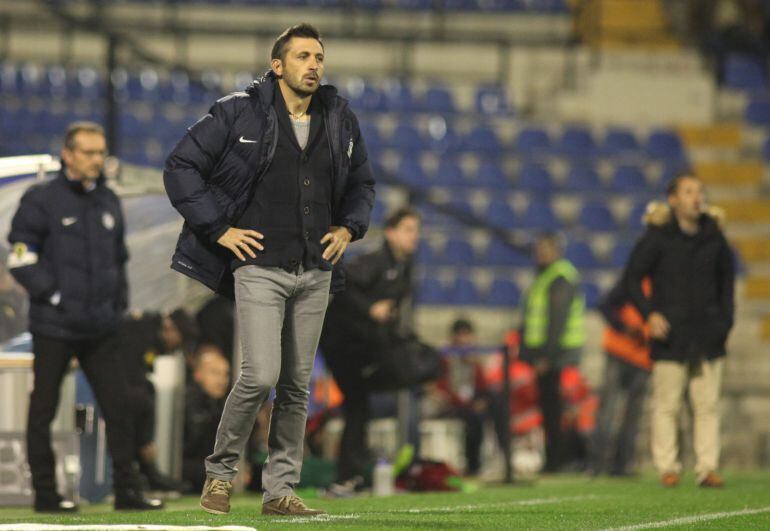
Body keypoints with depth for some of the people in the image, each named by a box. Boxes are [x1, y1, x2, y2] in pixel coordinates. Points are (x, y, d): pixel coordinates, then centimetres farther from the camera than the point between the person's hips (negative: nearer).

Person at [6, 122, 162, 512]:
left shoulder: (108, 201, 14)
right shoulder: (42, 200, -6)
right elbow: (22, 258, -9)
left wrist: (119, 300, 14)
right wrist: (53, 296, -13)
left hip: (100, 330, 6)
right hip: (53, 328, -6)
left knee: (118, 406, 3)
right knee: (43, 409, 1)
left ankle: (126, 490, 7)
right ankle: (45, 492, 8)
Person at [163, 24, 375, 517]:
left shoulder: (341, 121, 10)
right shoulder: (238, 113, -4)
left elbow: (362, 183, 28)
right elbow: (181, 168, -3)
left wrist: (349, 227, 10)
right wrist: (220, 229, -7)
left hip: (315, 272, 5)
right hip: (260, 267, -5)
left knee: (298, 384, 6)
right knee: (261, 375, -15)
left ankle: (281, 489, 13)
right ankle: (220, 471, 5)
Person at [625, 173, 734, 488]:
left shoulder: (713, 238, 9)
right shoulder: (658, 238, -2)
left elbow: (727, 279, 22)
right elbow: (633, 277, 1)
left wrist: (726, 318, 13)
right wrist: (649, 313, -11)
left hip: (708, 335, 3)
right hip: (670, 335, -3)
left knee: (708, 405, 0)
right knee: (667, 405, -2)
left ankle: (707, 468, 1)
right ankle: (667, 468, 4)